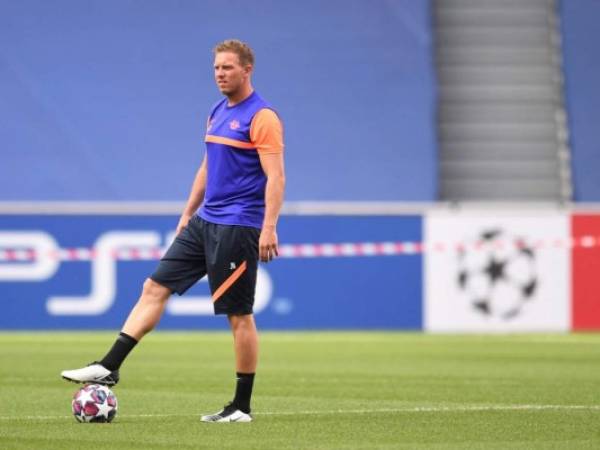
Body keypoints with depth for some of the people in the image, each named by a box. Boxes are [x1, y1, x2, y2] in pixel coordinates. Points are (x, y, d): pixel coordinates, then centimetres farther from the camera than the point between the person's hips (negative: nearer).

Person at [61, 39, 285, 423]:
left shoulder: (262, 117, -12)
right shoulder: (218, 113, 15)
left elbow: (275, 177, -18)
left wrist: (269, 228, -26)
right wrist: (188, 213, 23)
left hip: (237, 228, -9)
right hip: (204, 223, 9)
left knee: (239, 316, -3)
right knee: (155, 287, 3)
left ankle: (242, 407, 4)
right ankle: (110, 367, 2)